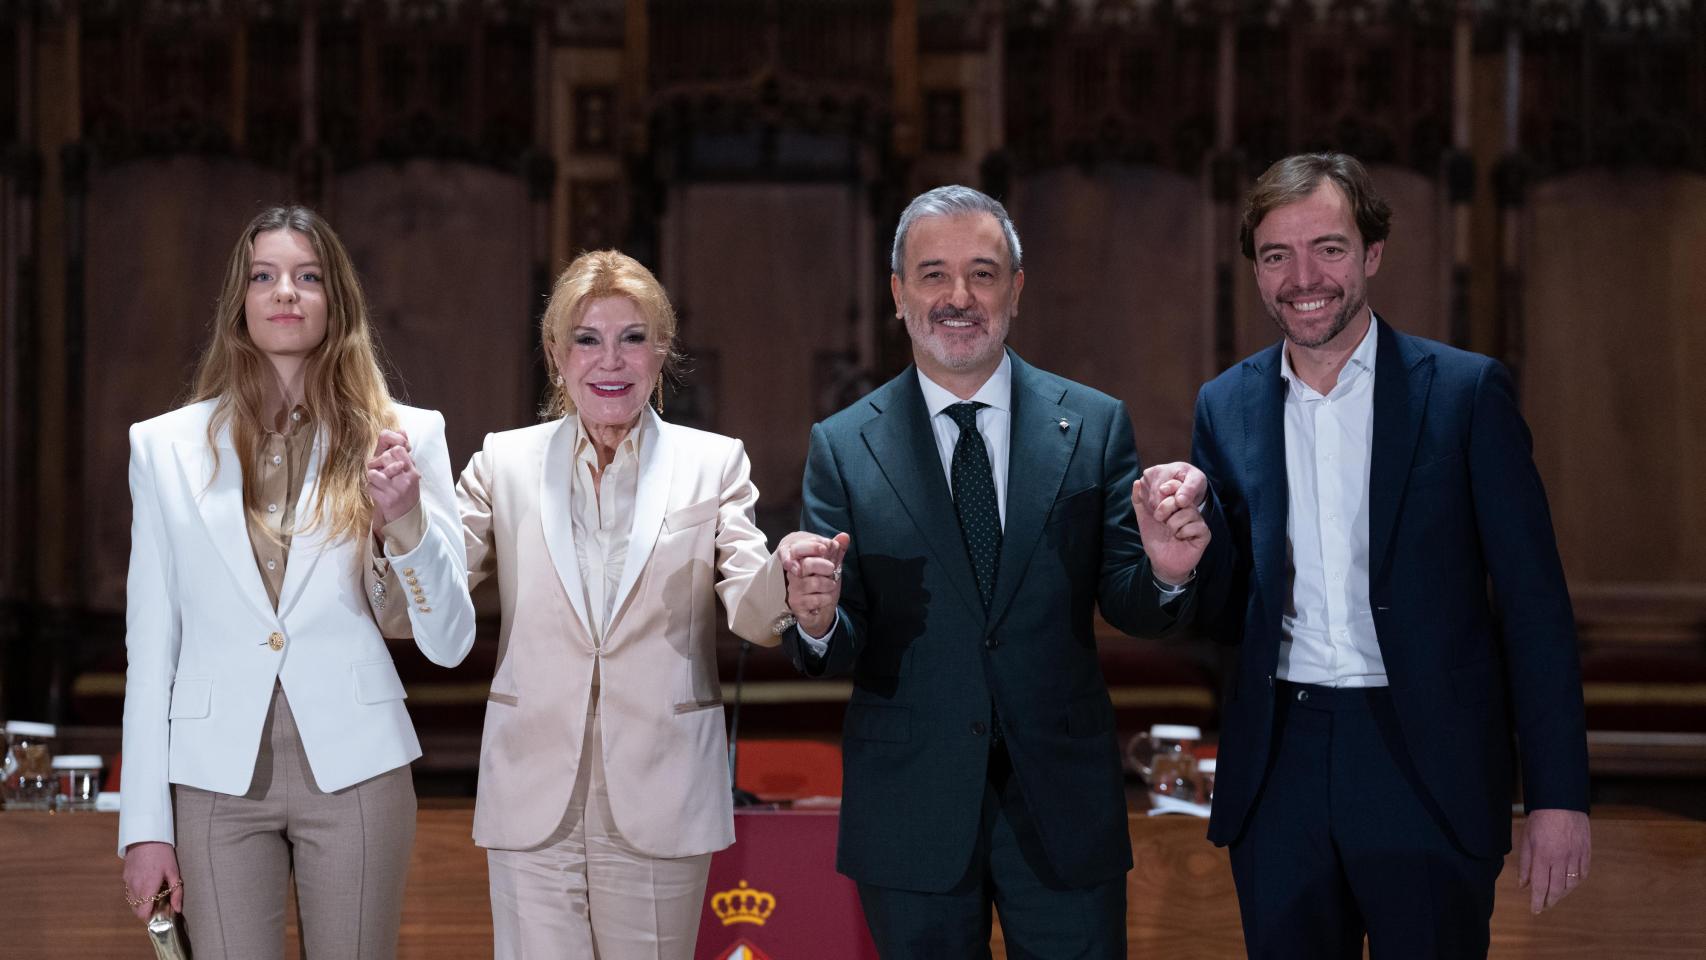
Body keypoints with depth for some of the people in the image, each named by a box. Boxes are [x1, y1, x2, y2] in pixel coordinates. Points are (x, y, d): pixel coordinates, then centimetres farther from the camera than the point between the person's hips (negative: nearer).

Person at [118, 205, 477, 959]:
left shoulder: (402, 437, 1)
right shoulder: (166, 445, 5)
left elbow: (450, 644, -1)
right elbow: (151, 646, 6)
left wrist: (407, 521, -17)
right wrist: (144, 823, 2)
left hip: (353, 764, 0)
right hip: (217, 774, 1)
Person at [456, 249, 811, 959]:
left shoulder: (714, 464, 4)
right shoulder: (505, 461, 6)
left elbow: (750, 613, -7)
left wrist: (785, 577, -30)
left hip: (659, 797, 0)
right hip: (534, 797, 0)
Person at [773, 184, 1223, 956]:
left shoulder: (1095, 425, 0)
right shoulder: (842, 447, -1)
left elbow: (1129, 608, 0)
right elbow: (840, 648, -4)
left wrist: (1165, 573, -22)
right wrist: (818, 623, -26)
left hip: (1063, 805, 1)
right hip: (911, 815, 0)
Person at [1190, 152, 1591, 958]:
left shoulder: (1466, 392, -4)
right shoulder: (1226, 407, 7)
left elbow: (1533, 602, -4)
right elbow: (1218, 604, 10)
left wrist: (1558, 794, -9)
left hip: (1429, 771, -3)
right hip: (1280, 770, 3)